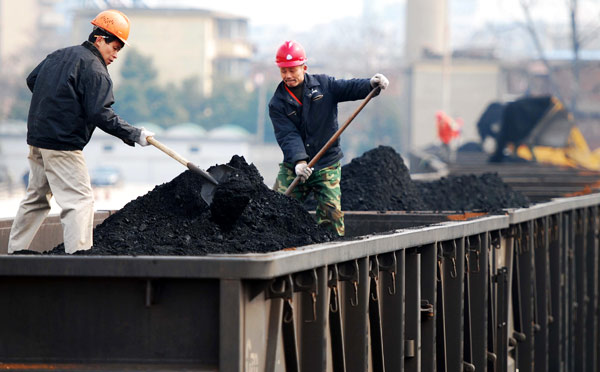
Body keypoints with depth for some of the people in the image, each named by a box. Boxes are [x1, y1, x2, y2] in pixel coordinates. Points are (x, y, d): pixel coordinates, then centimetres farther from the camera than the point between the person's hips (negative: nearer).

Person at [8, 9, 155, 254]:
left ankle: (15, 250, 25)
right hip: (62, 145, -9)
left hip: (37, 139, 9)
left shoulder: (59, 56, 14)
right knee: (80, 200, -9)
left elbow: (32, 80, 25)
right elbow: (100, 115, -20)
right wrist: (135, 135, -15)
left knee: (36, 197, 20)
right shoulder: (95, 70, -13)